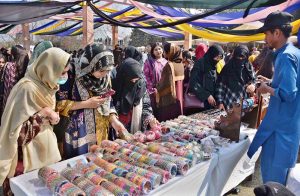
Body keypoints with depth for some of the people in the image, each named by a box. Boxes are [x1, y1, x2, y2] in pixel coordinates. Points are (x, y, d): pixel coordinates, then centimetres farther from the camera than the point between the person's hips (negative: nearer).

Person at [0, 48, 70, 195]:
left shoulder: (46, 84, 1)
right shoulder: (27, 88, -24)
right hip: (29, 155, -7)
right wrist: (44, 113, -25)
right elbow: (18, 131, -24)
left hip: (45, 148, 7)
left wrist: (52, 117, 0)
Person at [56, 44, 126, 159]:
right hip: (77, 134, -5)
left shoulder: (105, 77, 1)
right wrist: (86, 104, -18)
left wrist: (114, 120, -6)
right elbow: (58, 104, -14)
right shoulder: (72, 75, -16)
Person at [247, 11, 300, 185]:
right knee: (281, 168, 21)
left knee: (273, 170, 5)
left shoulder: (285, 56, -20)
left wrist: (268, 89, -11)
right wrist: (271, 82, 11)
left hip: (281, 124, -9)